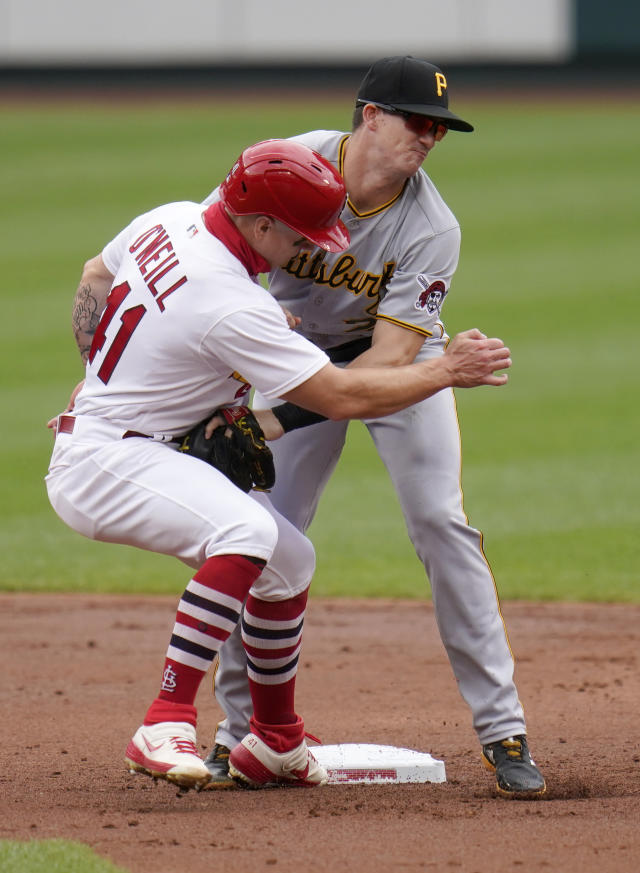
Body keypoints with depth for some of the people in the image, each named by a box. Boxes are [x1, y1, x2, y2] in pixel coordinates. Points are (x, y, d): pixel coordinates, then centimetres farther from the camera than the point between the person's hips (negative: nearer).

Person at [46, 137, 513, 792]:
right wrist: (446, 371, -12)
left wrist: (102, 381, 29)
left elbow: (93, 280, 19)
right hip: (102, 462, -10)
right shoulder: (233, 306, -26)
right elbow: (339, 397, -21)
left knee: (290, 559, 11)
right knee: (247, 530, -34)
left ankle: (276, 743, 25)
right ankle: (166, 727, -36)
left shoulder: (170, 221, 0)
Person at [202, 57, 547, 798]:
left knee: (440, 522, -14)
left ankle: (502, 731, -7)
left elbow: (391, 355, -30)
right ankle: (242, 730, 8)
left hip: (399, 361, -1)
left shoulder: (433, 230, -26)